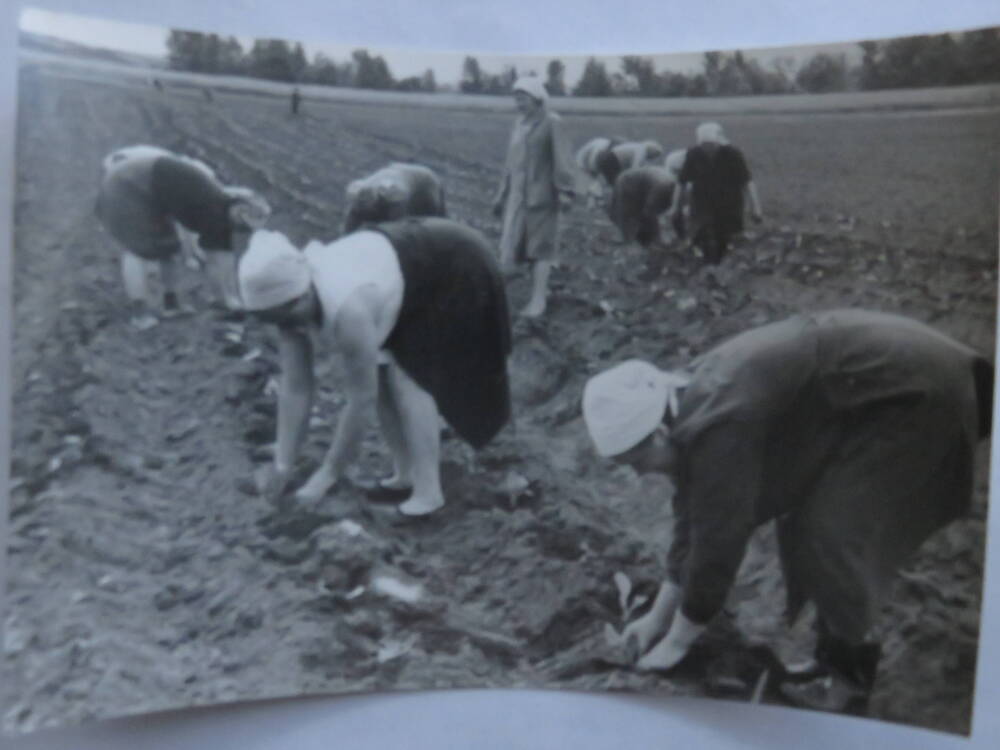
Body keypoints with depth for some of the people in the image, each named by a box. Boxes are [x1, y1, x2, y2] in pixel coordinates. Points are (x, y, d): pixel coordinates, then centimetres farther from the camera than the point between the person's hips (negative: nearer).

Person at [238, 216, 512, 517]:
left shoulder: (347, 310, -39)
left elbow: (361, 398, -30)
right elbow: (295, 389, -9)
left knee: (408, 379, -15)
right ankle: (406, 474, 16)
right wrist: (283, 464, -8)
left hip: (454, 267, -8)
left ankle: (428, 491, -7)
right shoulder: (290, 303, -14)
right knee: (381, 376, 4)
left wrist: (329, 473, -21)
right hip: (414, 265, 8)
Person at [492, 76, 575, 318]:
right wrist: (502, 194, 17)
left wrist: (564, 191, -20)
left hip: (541, 194, -6)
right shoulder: (520, 123, 14)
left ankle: (538, 299, 2)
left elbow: (562, 159, -12)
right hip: (518, 194, 6)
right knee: (510, 245, 4)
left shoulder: (551, 122, -5)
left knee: (540, 246, -1)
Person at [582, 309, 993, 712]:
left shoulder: (718, 427, -29)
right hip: (888, 365, 9)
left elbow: (718, 537, -21)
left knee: (830, 534, -11)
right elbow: (693, 513, 8)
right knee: (807, 517, 11)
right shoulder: (689, 401, 0)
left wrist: (676, 641, -8)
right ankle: (840, 654, 25)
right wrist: (660, 613, 12)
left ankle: (847, 669, 10)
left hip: (915, 390, -9)